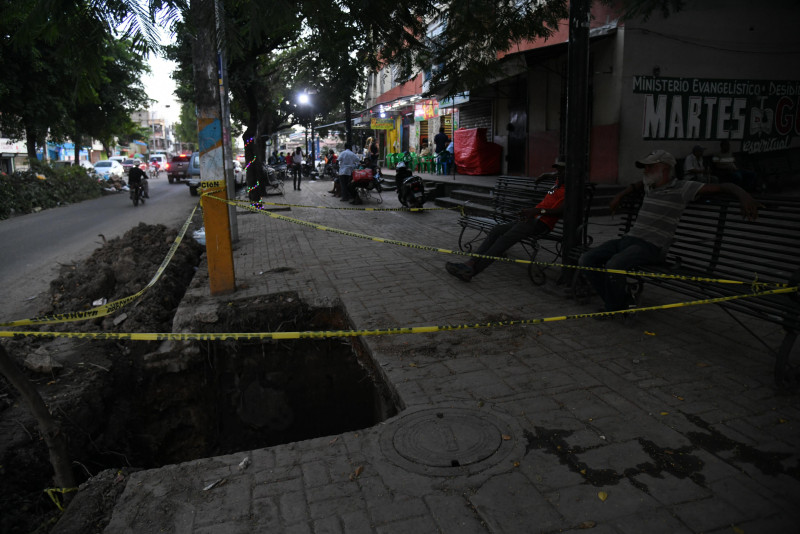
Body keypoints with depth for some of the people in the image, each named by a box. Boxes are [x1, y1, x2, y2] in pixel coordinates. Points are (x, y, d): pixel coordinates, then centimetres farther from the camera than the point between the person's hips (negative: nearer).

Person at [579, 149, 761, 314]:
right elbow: (636, 185, 46)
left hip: (650, 246, -8)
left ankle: (613, 309, -9)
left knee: (613, 264, -35)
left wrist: (745, 196, -26)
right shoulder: (650, 187, 19)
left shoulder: (682, 188, -3)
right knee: (587, 259, -9)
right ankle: (623, 301, -1)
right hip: (628, 239, 8)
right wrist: (620, 196, 34)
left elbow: (726, 186, -8)